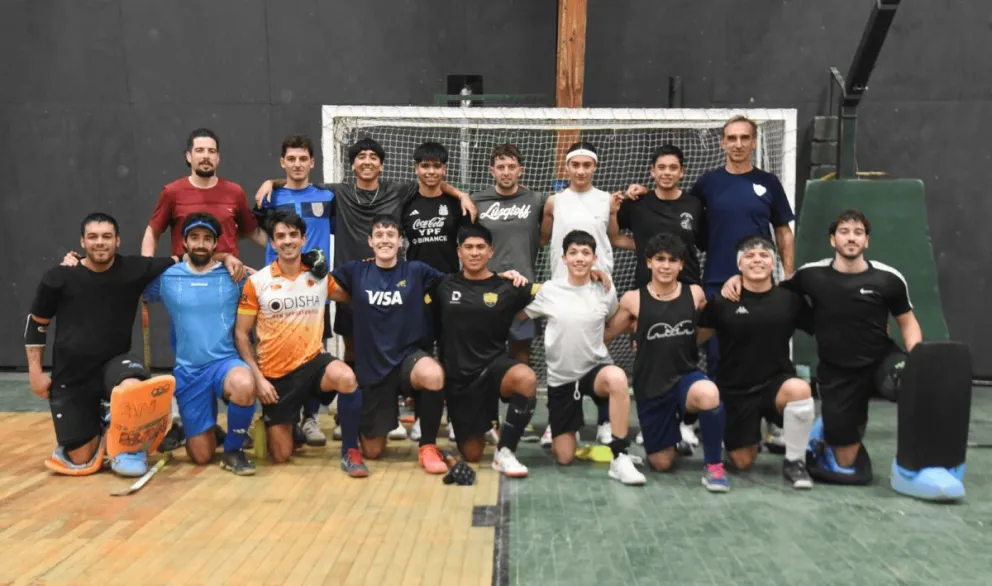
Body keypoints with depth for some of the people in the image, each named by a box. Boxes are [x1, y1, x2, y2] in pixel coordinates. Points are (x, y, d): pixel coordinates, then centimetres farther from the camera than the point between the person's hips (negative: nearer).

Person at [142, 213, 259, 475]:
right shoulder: (167, 277, 4)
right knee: (201, 456, 1)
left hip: (225, 362, -1)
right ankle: (206, 430, 40)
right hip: (188, 371, 1)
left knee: (245, 387, -39)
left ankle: (234, 450, -10)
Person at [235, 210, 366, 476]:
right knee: (281, 456, 5)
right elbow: (241, 334, -2)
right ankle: (271, 425, 41)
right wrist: (258, 378, -11)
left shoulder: (320, 276, 0)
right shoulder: (257, 282, -6)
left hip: (312, 362, 0)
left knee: (346, 378, -36)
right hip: (276, 374, 0)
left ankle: (350, 451, -18)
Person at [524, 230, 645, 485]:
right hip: (560, 377, 0)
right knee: (564, 457, 1)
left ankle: (619, 457, -27)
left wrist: (593, 340, 2)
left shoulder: (605, 293, -3)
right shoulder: (548, 291, -6)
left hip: (595, 369, 0)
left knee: (617, 377, -39)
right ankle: (560, 432, 39)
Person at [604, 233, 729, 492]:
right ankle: (672, 427, 46)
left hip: (686, 376, 0)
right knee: (661, 463, 9)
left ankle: (713, 465, -14)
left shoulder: (695, 294, -1)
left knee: (708, 394, -39)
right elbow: (606, 334, 4)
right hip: (651, 385, 0)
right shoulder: (633, 300, -6)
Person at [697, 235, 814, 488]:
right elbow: (697, 335, 2)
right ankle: (749, 434, 42)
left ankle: (794, 461, -12)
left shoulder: (790, 299, -3)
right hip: (735, 390, 0)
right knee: (743, 463, 3)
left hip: (776, 382, 0)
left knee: (799, 390, -36)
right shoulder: (722, 301, -5)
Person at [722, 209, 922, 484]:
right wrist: (738, 278, -11)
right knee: (847, 466, 0)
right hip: (836, 373, -1)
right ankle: (824, 430, 36)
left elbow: (908, 322, 2)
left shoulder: (888, 279, -9)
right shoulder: (813, 275, -9)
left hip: (880, 360, 1)